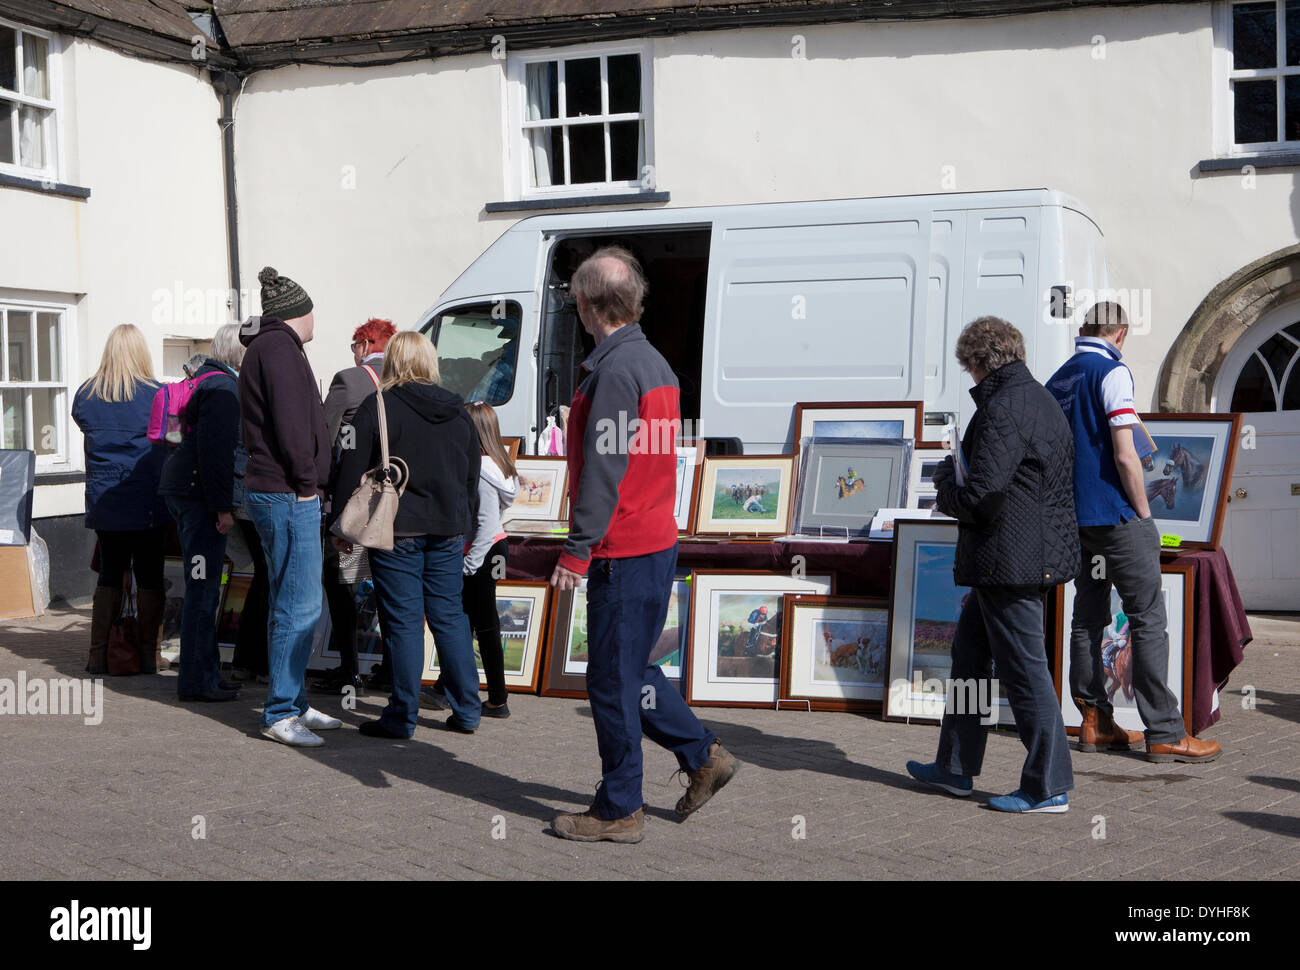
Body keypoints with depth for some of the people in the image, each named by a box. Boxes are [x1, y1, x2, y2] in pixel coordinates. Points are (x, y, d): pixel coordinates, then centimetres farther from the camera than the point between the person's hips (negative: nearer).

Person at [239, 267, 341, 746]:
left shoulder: (268, 348, 21)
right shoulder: (278, 348, -11)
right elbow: (290, 419, -19)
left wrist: (306, 479, 14)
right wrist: (305, 479, -14)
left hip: (285, 494, 11)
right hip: (288, 494, -11)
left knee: (290, 605, 15)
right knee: (298, 607, -9)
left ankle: (293, 703, 23)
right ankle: (280, 713, -5)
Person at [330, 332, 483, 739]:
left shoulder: (377, 407, -5)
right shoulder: (458, 411, 11)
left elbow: (352, 472, -6)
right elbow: (472, 479, 17)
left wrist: (340, 524, 2)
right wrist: (463, 530, 25)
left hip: (396, 531, -4)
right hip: (447, 531, 5)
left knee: (404, 621, -1)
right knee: (450, 616, 11)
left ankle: (402, 717, 4)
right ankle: (467, 711, 15)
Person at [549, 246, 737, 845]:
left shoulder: (616, 369, -16)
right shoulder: (654, 363, 15)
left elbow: (603, 470, -21)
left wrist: (577, 550, -20)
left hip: (623, 553, -10)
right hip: (656, 542, 10)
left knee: (612, 681, -1)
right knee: (628, 669, 21)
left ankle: (618, 812, 7)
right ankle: (703, 756, 26)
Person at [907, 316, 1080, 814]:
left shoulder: (1003, 410, -19)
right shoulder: (1042, 400, 13)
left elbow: (977, 499, -22)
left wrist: (944, 480, -2)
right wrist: (960, 473, 15)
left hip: (1009, 562, -10)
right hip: (1035, 553, 10)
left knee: (1024, 670, -3)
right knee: (969, 650, 19)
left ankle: (1048, 787, 6)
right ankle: (955, 767, 28)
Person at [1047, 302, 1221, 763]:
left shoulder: (1057, 380, 11)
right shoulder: (1113, 373, -11)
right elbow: (1124, 455, -18)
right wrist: (1144, 512, -8)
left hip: (1074, 518, 8)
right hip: (1116, 516, -8)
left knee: (1087, 619, 11)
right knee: (1148, 619, -5)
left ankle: (1095, 723, 15)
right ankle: (1164, 734, -5)